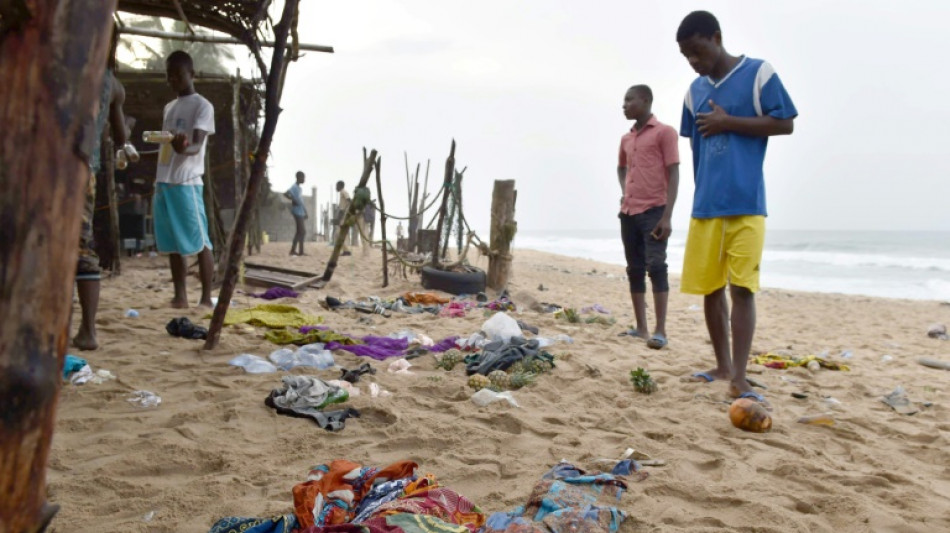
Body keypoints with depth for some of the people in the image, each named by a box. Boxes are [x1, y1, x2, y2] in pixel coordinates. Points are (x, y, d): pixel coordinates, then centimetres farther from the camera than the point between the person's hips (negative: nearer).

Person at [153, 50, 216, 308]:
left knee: (198, 240, -7)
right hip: (164, 183, 8)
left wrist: (185, 148, -38)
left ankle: (206, 297, -5)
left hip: (186, 183, -7)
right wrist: (158, 184, 18)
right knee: (171, 242, 6)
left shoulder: (202, 106, -1)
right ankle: (180, 295, 11)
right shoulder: (169, 107, 22)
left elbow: (197, 145, -14)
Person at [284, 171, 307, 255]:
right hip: (297, 212, -9)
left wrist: (305, 212, 20)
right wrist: (293, 200, -23)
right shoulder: (294, 187, -11)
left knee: (299, 231, 10)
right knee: (302, 231, -9)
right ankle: (301, 251, -6)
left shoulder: (298, 188, 18)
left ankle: (293, 250, 12)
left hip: (300, 212, 9)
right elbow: (285, 193, -27)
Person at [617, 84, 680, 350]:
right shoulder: (626, 139, 17)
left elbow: (673, 174, -9)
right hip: (628, 212, 7)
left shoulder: (664, 132, -3)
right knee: (635, 269, 7)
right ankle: (641, 327, 13)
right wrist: (624, 192, 14)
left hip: (654, 210, -7)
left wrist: (667, 216, -17)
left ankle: (660, 331, -12)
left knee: (655, 266, -13)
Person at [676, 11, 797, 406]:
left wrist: (727, 122, -8)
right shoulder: (695, 90, 14)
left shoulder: (759, 74, 0)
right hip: (705, 205, 5)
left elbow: (785, 124, -4)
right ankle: (723, 367, 22)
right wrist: (705, 189, 14)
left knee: (742, 288, -8)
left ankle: (739, 380, -6)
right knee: (709, 288, 7)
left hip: (745, 204, -5)